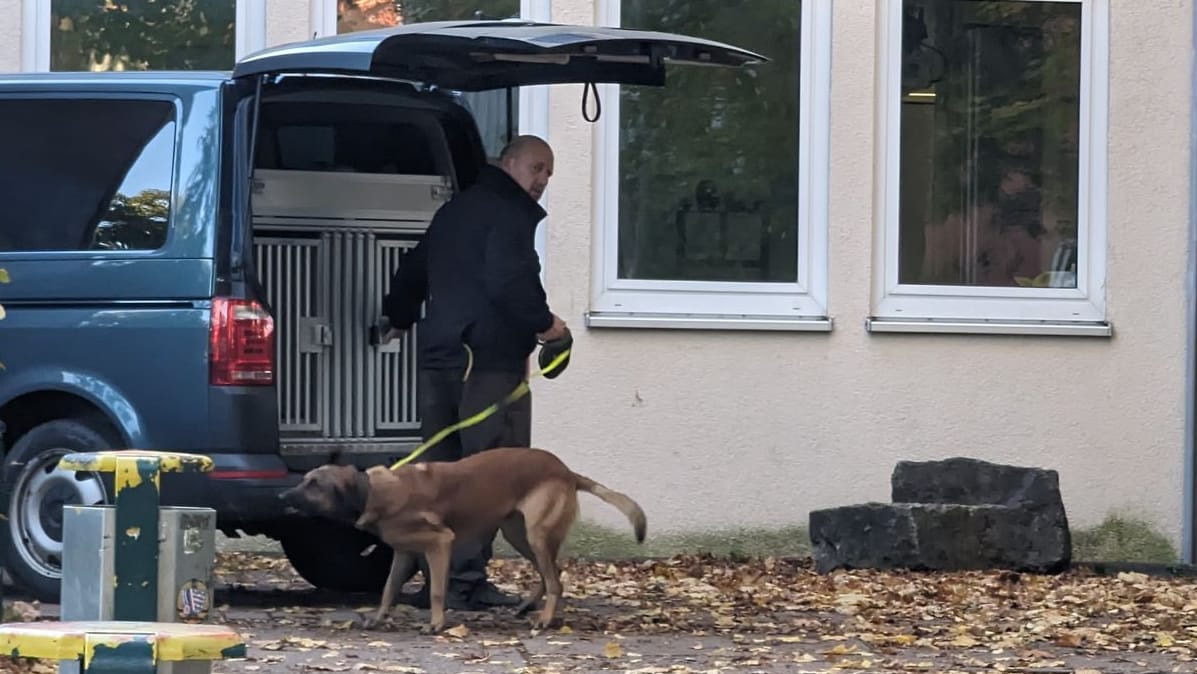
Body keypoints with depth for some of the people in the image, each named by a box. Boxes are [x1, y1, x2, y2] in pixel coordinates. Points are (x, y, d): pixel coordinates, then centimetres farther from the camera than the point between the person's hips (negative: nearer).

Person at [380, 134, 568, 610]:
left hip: (439, 356, 9)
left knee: (441, 467, 11)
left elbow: (412, 272, 33)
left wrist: (399, 319, 48)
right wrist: (544, 323, -7)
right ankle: (465, 581, -13)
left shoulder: (453, 212, 22)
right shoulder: (511, 214, -7)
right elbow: (509, 281, -21)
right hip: (490, 357, -9)